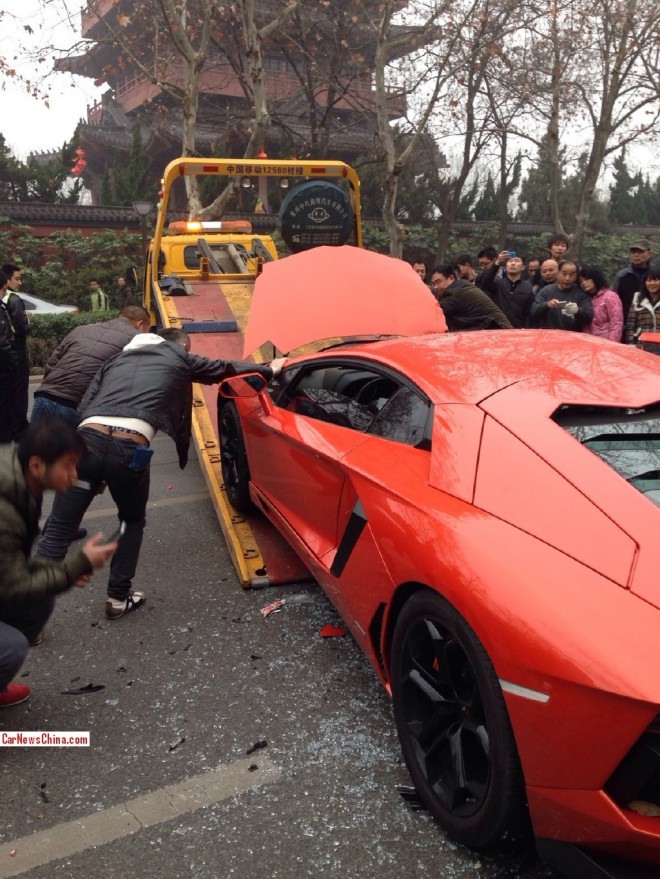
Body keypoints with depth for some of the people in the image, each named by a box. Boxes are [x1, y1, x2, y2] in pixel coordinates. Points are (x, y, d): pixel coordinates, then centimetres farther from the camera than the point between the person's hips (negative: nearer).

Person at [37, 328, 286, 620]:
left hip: (87, 438, 3)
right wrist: (269, 369, 52)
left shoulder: (118, 359, 33)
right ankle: (118, 598, 28)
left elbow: (84, 407, 24)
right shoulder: (180, 358, 23)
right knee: (132, 522, 25)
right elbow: (225, 368, 35)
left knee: (58, 529, 4)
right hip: (129, 448, -2)